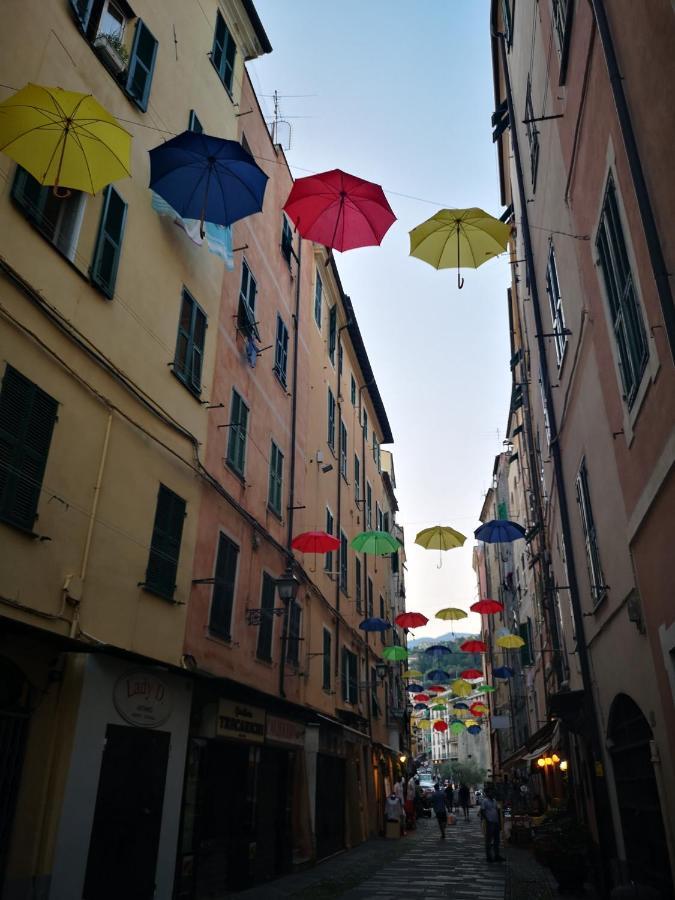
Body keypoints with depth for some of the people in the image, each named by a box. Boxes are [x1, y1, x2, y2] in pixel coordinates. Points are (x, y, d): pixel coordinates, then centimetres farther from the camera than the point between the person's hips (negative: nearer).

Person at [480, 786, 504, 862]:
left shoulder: (494, 801, 13)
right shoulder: (484, 801, -9)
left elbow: (498, 811, 17)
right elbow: (482, 812, -12)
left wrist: (499, 822, 14)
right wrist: (487, 821, -17)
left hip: (496, 823, 7)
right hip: (489, 823, -7)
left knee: (496, 840, 13)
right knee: (489, 840, 1)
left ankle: (497, 856, 22)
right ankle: (489, 857, 9)